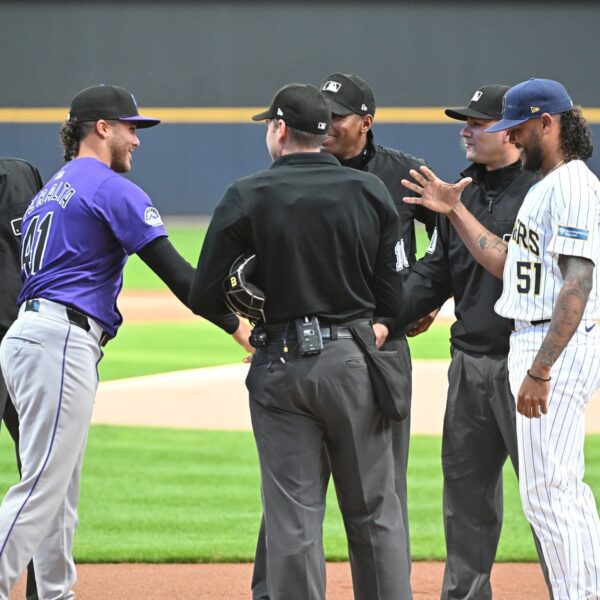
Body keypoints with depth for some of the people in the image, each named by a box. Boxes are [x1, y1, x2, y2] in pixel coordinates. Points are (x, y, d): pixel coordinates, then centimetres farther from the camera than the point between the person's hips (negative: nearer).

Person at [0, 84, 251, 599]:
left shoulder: (50, 192, 23)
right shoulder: (112, 188, -6)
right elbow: (172, 268, -13)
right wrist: (235, 325, -13)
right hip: (61, 343, -10)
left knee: (61, 489, 13)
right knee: (43, 484, -12)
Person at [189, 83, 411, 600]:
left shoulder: (247, 197, -5)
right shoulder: (372, 193, 1)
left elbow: (203, 298, -6)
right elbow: (391, 298, 1)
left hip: (282, 365, -1)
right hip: (354, 363, 2)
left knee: (293, 518, 2)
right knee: (374, 512, 9)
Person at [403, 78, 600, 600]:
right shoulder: (545, 188, 18)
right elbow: (507, 264, 22)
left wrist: (540, 370, -27)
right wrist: (456, 211, 19)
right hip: (535, 344, 11)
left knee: (546, 490, -10)